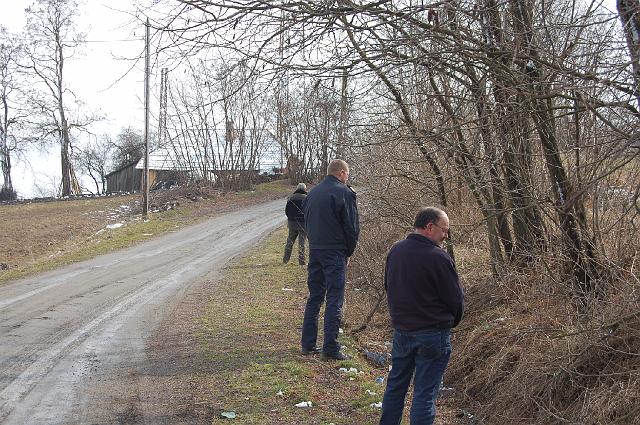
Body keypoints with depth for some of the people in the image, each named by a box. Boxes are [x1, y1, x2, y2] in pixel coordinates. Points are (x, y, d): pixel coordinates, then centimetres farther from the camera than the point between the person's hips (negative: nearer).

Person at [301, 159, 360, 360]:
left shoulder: (313, 193, 11)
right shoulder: (344, 192, -9)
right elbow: (352, 226, -9)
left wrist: (315, 244, 16)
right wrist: (348, 252, 2)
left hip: (314, 251, 7)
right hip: (335, 253, -6)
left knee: (314, 298, 13)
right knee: (334, 300, -3)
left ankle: (308, 344, 16)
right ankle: (330, 349, -4)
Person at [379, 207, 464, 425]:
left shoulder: (395, 251, 2)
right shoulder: (438, 257, -19)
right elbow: (456, 298, -11)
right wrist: (451, 321, 9)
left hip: (401, 330, 7)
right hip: (433, 333, -6)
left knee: (396, 384, 20)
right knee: (425, 392, 1)